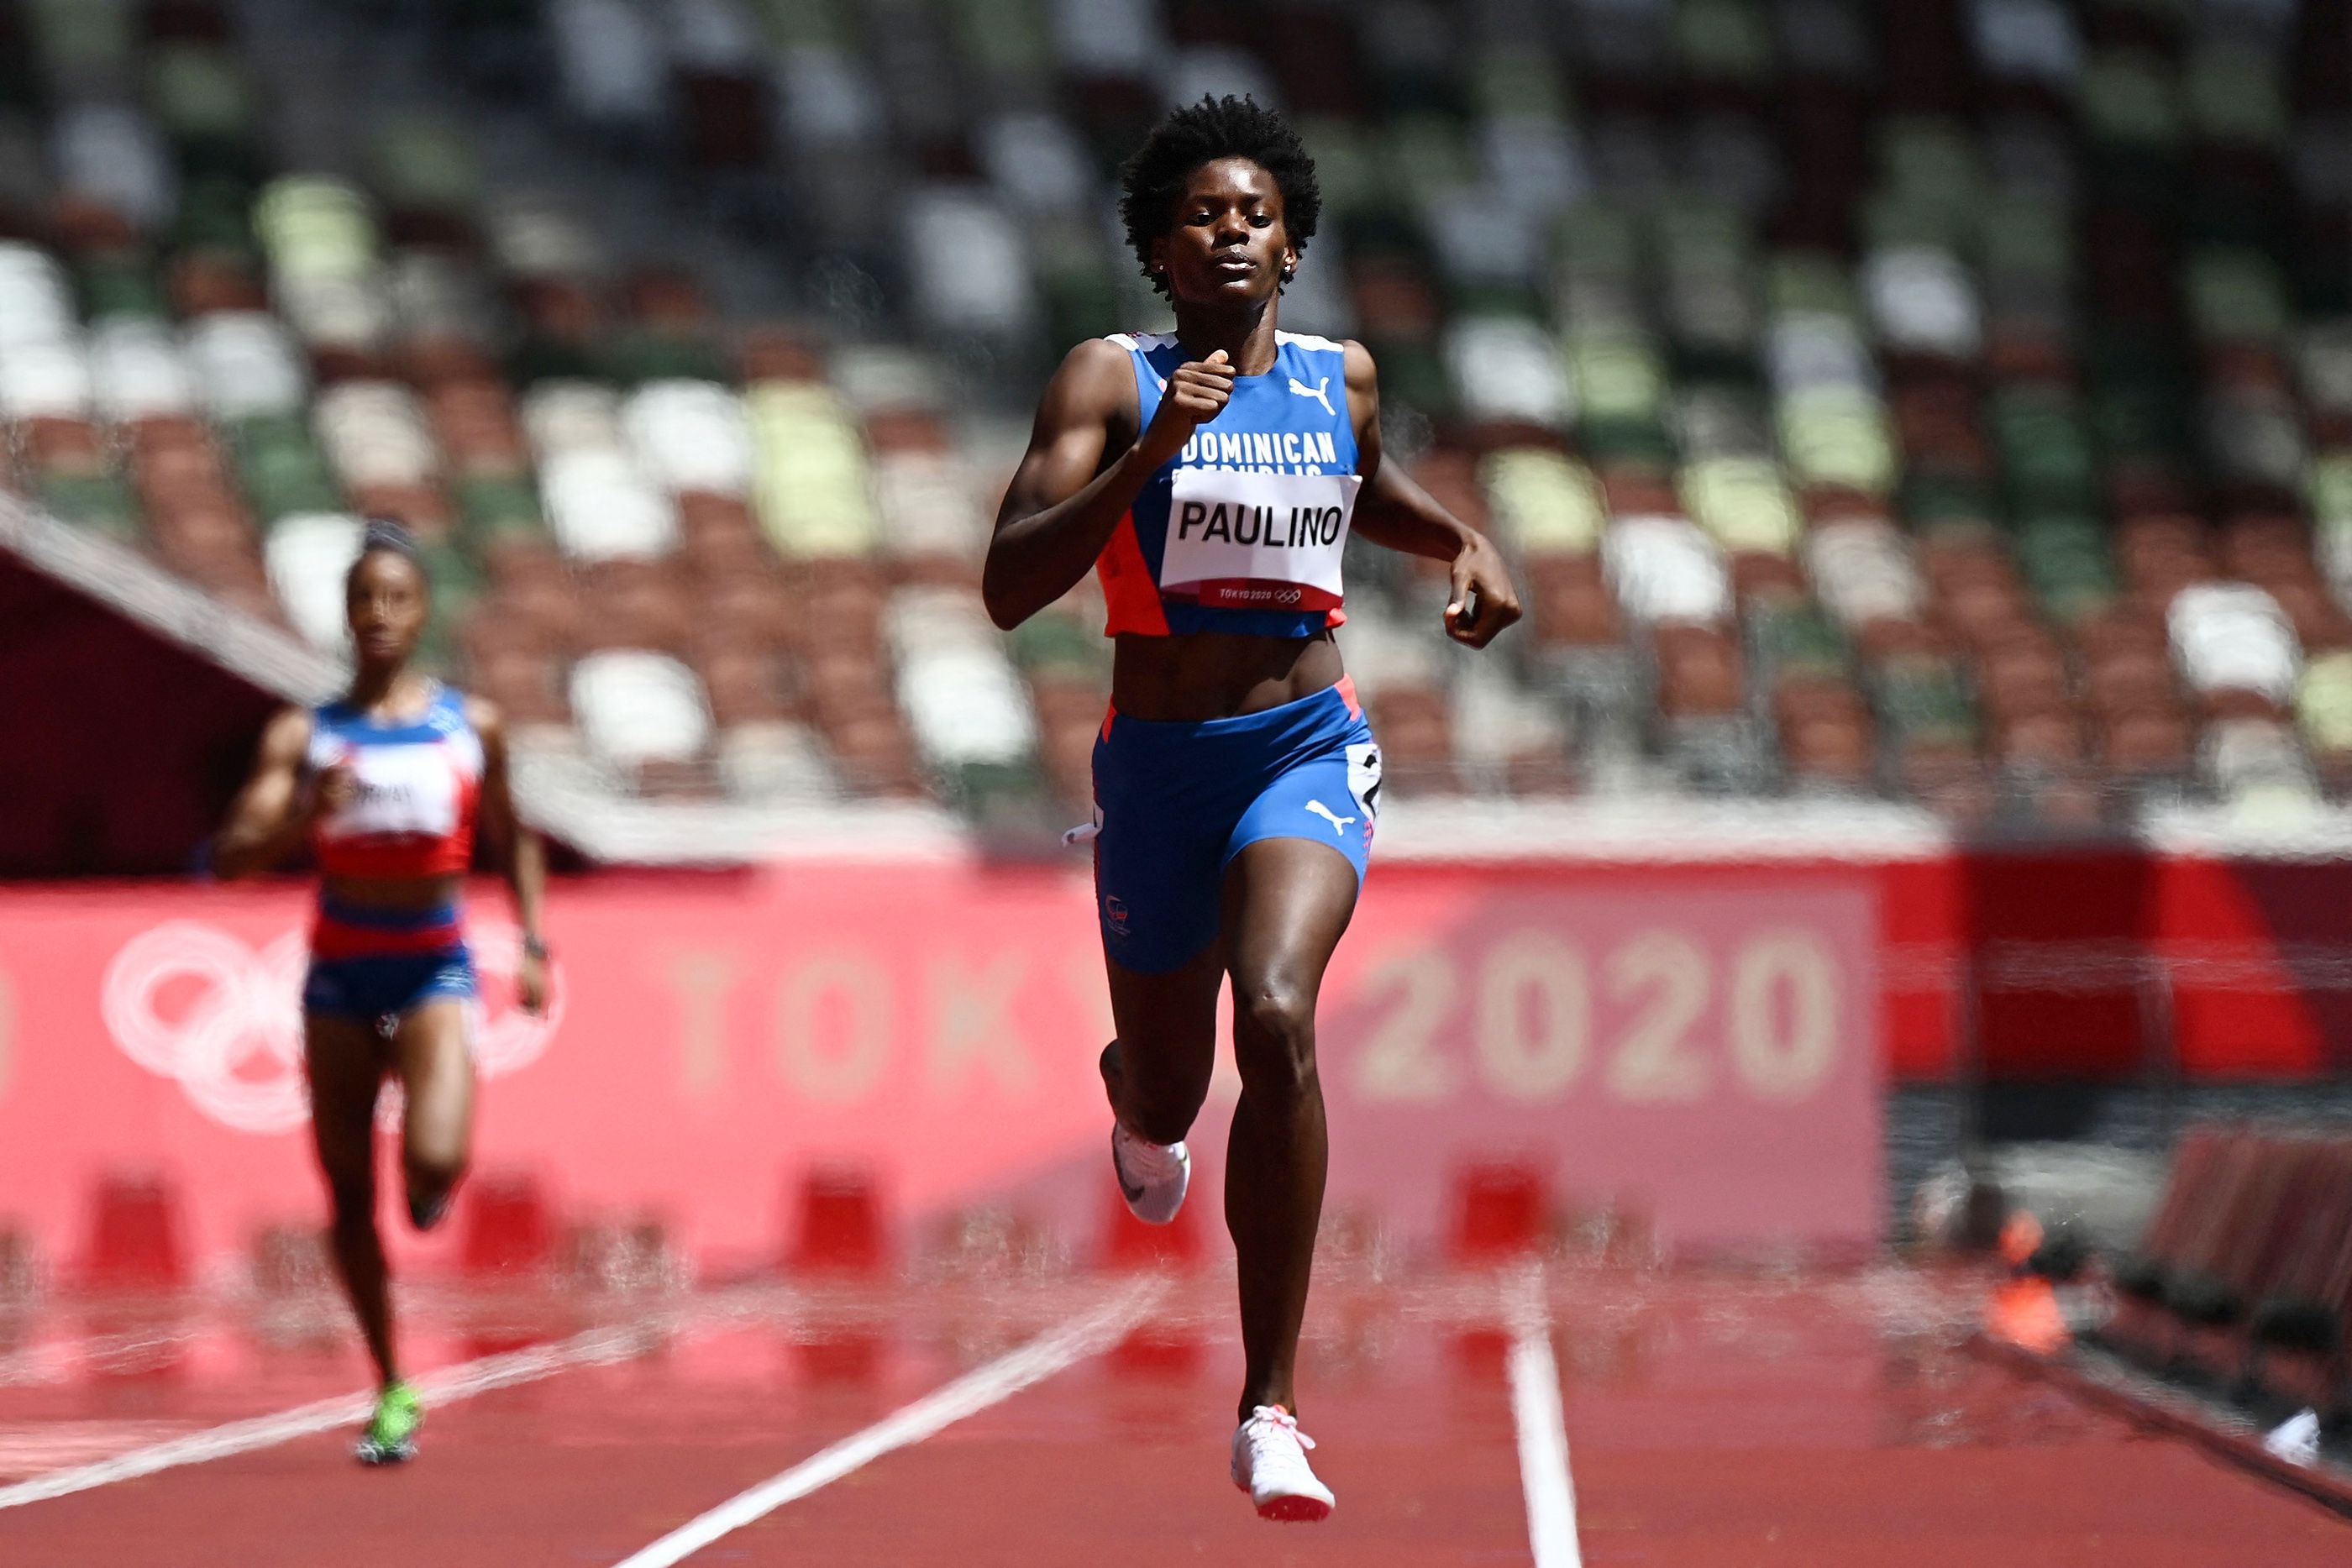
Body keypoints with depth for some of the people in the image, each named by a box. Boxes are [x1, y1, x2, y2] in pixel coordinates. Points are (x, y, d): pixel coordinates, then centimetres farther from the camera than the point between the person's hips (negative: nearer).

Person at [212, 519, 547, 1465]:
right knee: (348, 1194, 4)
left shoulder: (472, 725, 4)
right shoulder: (303, 736, 1)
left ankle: (429, 1191, 16)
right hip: (339, 976, 1)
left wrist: (534, 942, 8)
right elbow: (231, 856, -6)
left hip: (435, 970, -1)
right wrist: (303, 818, -24)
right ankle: (392, 1391, 18)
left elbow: (512, 839, 18)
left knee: (434, 1161, -24)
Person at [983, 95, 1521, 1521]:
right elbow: (1010, 588, -16)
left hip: (1305, 750, 0)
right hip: (1157, 762, 0)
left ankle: (1273, 1409, -25)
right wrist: (1151, 453, -26)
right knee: (1168, 1091, 15)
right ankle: (1140, 1100, 60)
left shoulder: (1341, 377, 5)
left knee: (1277, 1017, -27)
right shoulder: (1112, 382, -6)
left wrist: (1467, 543, 10)